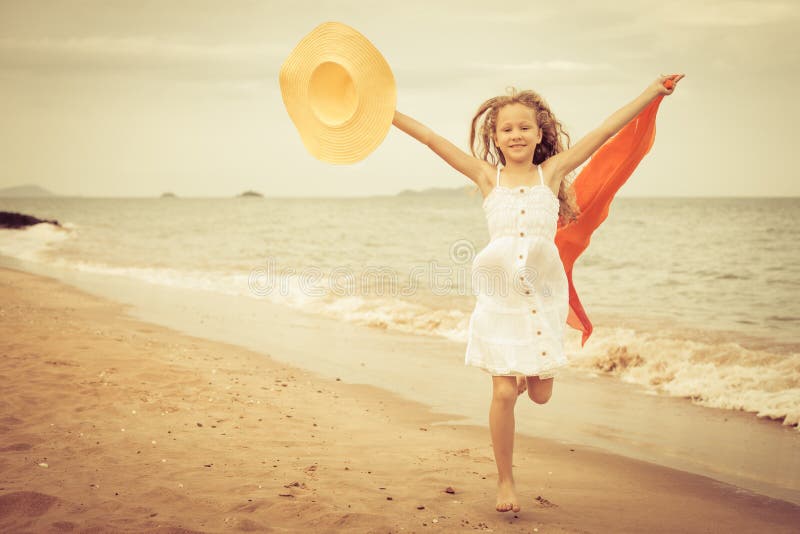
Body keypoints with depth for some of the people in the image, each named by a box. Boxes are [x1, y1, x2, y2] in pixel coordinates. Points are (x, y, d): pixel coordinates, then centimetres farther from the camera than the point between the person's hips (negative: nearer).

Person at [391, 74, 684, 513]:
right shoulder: (488, 177, 2)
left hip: (542, 292, 1)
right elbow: (432, 139, -2)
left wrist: (653, 91, 2)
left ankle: (525, 374, 45)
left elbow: (605, 131, 1)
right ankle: (505, 482, 16)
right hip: (500, 292, -1)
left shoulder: (552, 172, 3)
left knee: (540, 394, 7)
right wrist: (387, 112, -6)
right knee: (504, 392, -2)